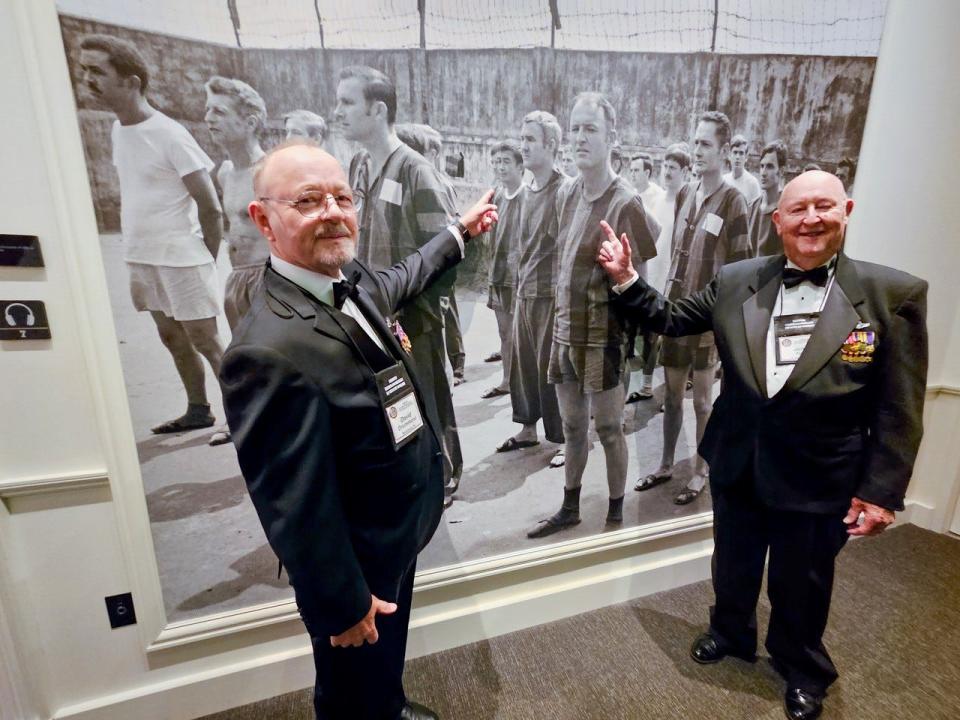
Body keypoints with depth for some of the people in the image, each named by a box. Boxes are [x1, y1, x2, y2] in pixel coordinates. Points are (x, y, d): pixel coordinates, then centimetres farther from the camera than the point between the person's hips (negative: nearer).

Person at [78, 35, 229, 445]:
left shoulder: (169, 135, -13)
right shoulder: (117, 129, 10)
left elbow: (210, 207, -12)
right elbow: (131, 196, 16)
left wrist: (207, 262, -6)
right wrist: (135, 253, 12)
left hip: (182, 258, -8)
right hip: (142, 258, 8)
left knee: (204, 340, -3)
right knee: (171, 337, 13)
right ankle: (198, 410, 27)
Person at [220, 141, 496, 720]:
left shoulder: (353, 280, -7)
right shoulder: (271, 350, -33)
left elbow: (402, 279, 18)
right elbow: (296, 506, -27)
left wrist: (461, 231, 28)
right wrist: (343, 604, -16)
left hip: (399, 537, 8)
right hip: (356, 568, -8)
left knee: (385, 660, 35)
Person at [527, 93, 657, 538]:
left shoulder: (625, 203, -15)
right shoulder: (567, 194, 6)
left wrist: (620, 336, -10)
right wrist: (561, 321, 13)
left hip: (602, 336, -6)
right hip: (566, 331, 7)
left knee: (608, 430, 10)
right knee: (572, 427, 18)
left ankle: (616, 513, 31)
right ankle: (569, 508, 36)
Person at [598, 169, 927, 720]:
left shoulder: (895, 294, -11)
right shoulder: (735, 281, -5)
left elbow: (899, 409, -9)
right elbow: (670, 319, 5)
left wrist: (881, 491, -9)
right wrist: (626, 279, -9)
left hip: (819, 481, -2)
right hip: (736, 466, 3)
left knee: (801, 587, 20)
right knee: (733, 567, 24)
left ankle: (802, 668, 50)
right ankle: (731, 633, 54)